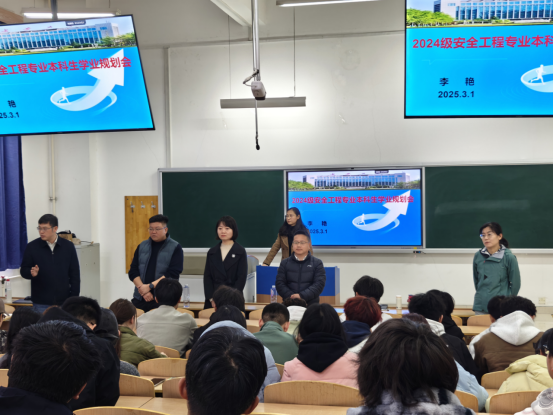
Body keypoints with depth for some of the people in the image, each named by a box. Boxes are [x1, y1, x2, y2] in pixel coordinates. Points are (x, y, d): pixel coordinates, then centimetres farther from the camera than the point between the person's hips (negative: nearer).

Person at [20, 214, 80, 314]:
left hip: (64, 302, 1)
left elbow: (75, 275, 4)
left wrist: (74, 300, 0)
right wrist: (32, 273, -19)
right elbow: (24, 271, 5)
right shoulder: (32, 247, 0)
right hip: (41, 304, -1)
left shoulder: (68, 246, 2)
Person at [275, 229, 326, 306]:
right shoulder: (285, 263, 13)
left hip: (311, 304, -1)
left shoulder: (317, 263, 8)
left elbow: (319, 284, -3)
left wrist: (301, 296, -16)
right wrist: (291, 297, -12)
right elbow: (279, 284, 6)